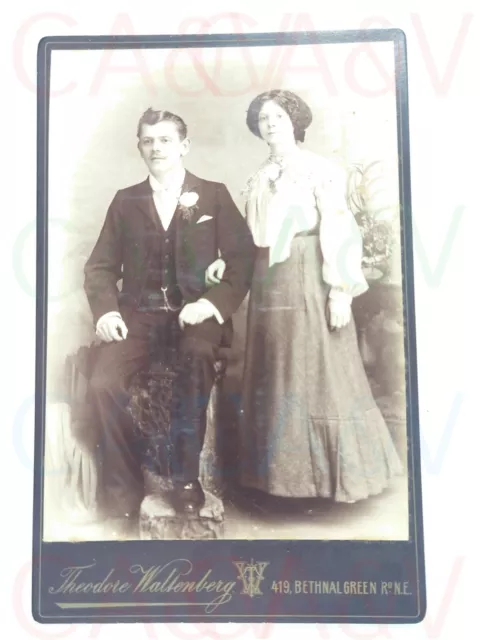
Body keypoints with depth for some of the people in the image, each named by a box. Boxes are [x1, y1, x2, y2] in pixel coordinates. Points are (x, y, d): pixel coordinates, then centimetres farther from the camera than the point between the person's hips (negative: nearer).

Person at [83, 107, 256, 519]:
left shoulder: (214, 195, 9)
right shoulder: (125, 200, 16)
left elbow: (243, 257, 1)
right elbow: (101, 264, 12)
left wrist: (213, 303, -15)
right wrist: (106, 310, -7)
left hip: (194, 313, -2)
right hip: (138, 314, 2)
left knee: (198, 356, -37)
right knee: (104, 384, -25)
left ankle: (186, 477, -18)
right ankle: (124, 486, -4)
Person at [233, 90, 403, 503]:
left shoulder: (320, 169, -3)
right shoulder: (258, 179, 15)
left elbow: (338, 230, -11)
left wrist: (340, 290, -18)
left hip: (310, 281, -6)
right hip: (270, 283, 6)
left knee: (321, 373, -3)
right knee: (278, 377, 8)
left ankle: (337, 469, 11)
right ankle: (286, 468, 20)